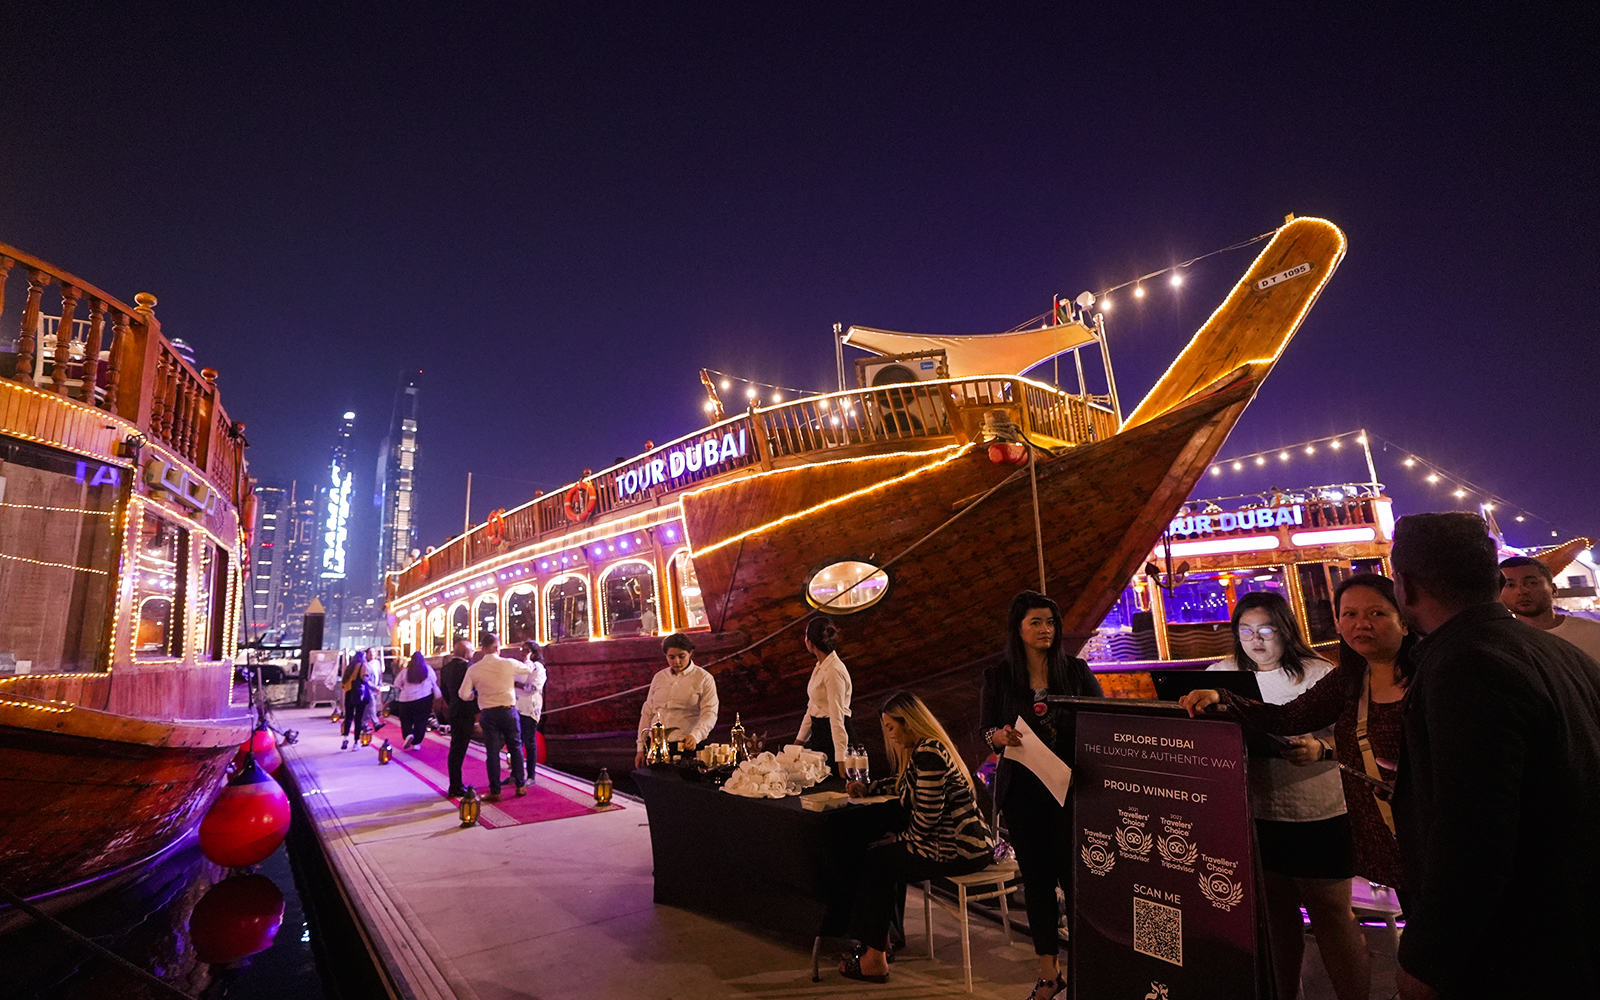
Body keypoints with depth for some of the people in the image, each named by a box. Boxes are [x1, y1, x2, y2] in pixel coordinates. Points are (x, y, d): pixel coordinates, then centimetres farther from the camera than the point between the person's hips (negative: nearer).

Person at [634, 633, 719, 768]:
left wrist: (695, 736, -25)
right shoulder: (659, 678, 15)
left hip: (686, 746, -4)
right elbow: (647, 712, 17)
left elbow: (710, 714, -7)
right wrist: (640, 748, 12)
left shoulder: (704, 679, 2)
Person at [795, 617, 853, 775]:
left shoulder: (834, 671, -20)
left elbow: (837, 717, -22)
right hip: (819, 733, 9)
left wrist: (840, 760, -22)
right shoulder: (820, 666, 9)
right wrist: (799, 740, 18)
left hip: (833, 736, -9)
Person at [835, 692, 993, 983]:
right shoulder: (924, 749, 13)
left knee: (874, 863, 0)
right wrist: (869, 788, 23)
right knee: (883, 856, 16)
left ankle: (875, 960, 11)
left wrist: (901, 839, -6)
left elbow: (927, 815, -22)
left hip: (959, 850, -10)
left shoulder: (928, 753, -20)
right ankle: (878, 943, 25)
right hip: (969, 842, 10)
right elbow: (906, 782, 31)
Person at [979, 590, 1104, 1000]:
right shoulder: (997, 676, 0)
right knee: (1036, 878, 9)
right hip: (1022, 789, 1)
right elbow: (984, 732, 1)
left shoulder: (1076, 670, 1)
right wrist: (1001, 737, -21)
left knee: (1075, 874, -3)